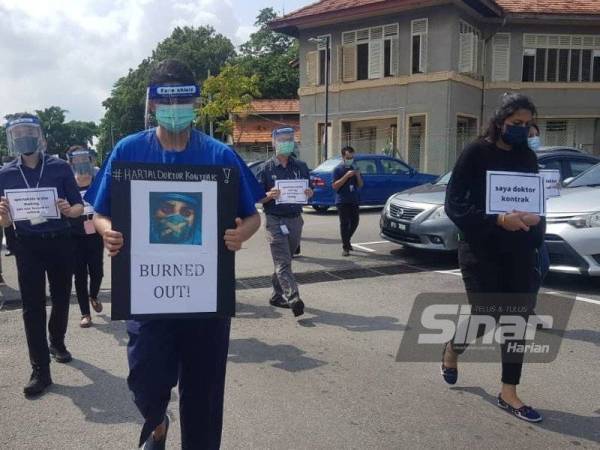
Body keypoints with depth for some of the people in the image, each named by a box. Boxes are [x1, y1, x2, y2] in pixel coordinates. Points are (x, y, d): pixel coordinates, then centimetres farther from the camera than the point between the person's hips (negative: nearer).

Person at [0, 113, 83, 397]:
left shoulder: (60, 168, -4)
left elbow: (79, 207, -1)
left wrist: (68, 210, -23)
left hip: (60, 243, 0)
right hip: (28, 246, 0)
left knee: (61, 298, 15)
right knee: (32, 307, -1)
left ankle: (57, 342, 42)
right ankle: (40, 371, 5)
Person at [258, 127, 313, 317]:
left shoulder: (300, 166, 11)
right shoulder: (267, 168, 0)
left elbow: (308, 190, 18)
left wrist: (309, 194, -5)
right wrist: (269, 195, -20)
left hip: (295, 219, 4)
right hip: (275, 220, -4)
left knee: (285, 260, 13)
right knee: (283, 262, -10)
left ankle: (277, 296, 25)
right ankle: (293, 299, -19)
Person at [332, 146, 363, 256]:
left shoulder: (354, 168, 13)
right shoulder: (338, 169, -3)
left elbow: (360, 185, 13)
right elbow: (335, 186, -12)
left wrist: (358, 176, -7)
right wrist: (346, 176, -20)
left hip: (354, 200, 5)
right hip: (342, 201, -5)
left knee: (355, 222, 9)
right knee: (344, 223, -6)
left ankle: (347, 240, 31)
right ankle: (345, 247, -1)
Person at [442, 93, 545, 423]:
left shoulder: (528, 158, 9)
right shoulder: (476, 153, -8)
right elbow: (454, 205, -14)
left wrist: (534, 219, -1)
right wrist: (498, 219, -23)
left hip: (519, 254, 5)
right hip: (481, 251, -5)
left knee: (518, 319, 3)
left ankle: (508, 394, 15)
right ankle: (452, 350, 33)